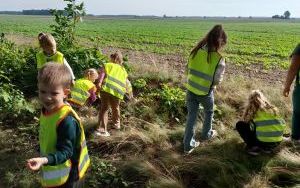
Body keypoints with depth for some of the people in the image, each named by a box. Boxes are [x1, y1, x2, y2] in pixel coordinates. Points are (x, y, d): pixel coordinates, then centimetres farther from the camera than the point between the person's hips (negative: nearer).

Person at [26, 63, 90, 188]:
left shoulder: (67, 120, -30)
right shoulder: (46, 110, -4)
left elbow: (65, 151, -27)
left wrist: (44, 160, -42)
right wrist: (43, 160, 15)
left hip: (66, 177, -7)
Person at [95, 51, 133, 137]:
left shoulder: (107, 65, 18)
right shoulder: (123, 70, 26)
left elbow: (102, 73, -2)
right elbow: (127, 83, 30)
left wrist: (99, 83, -14)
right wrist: (130, 91, 43)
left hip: (106, 89, -2)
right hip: (117, 92, 2)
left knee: (104, 108, 6)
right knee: (115, 108, 25)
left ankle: (102, 129, -3)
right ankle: (116, 124, 43)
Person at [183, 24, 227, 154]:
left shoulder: (196, 51, -5)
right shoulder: (219, 59, -18)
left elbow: (188, 70, 4)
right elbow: (217, 80, -15)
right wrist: (210, 81, 6)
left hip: (190, 89, 4)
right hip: (205, 92, -3)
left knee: (191, 116, 13)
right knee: (209, 112, 26)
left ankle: (188, 145, 19)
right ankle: (206, 134, 46)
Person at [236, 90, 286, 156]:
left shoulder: (252, 110, -1)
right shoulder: (273, 109, 9)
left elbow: (245, 121, 12)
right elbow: (283, 124, 17)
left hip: (262, 142, -4)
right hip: (276, 143, 4)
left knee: (239, 125, 8)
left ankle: (253, 146, 0)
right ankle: (268, 148, 15)